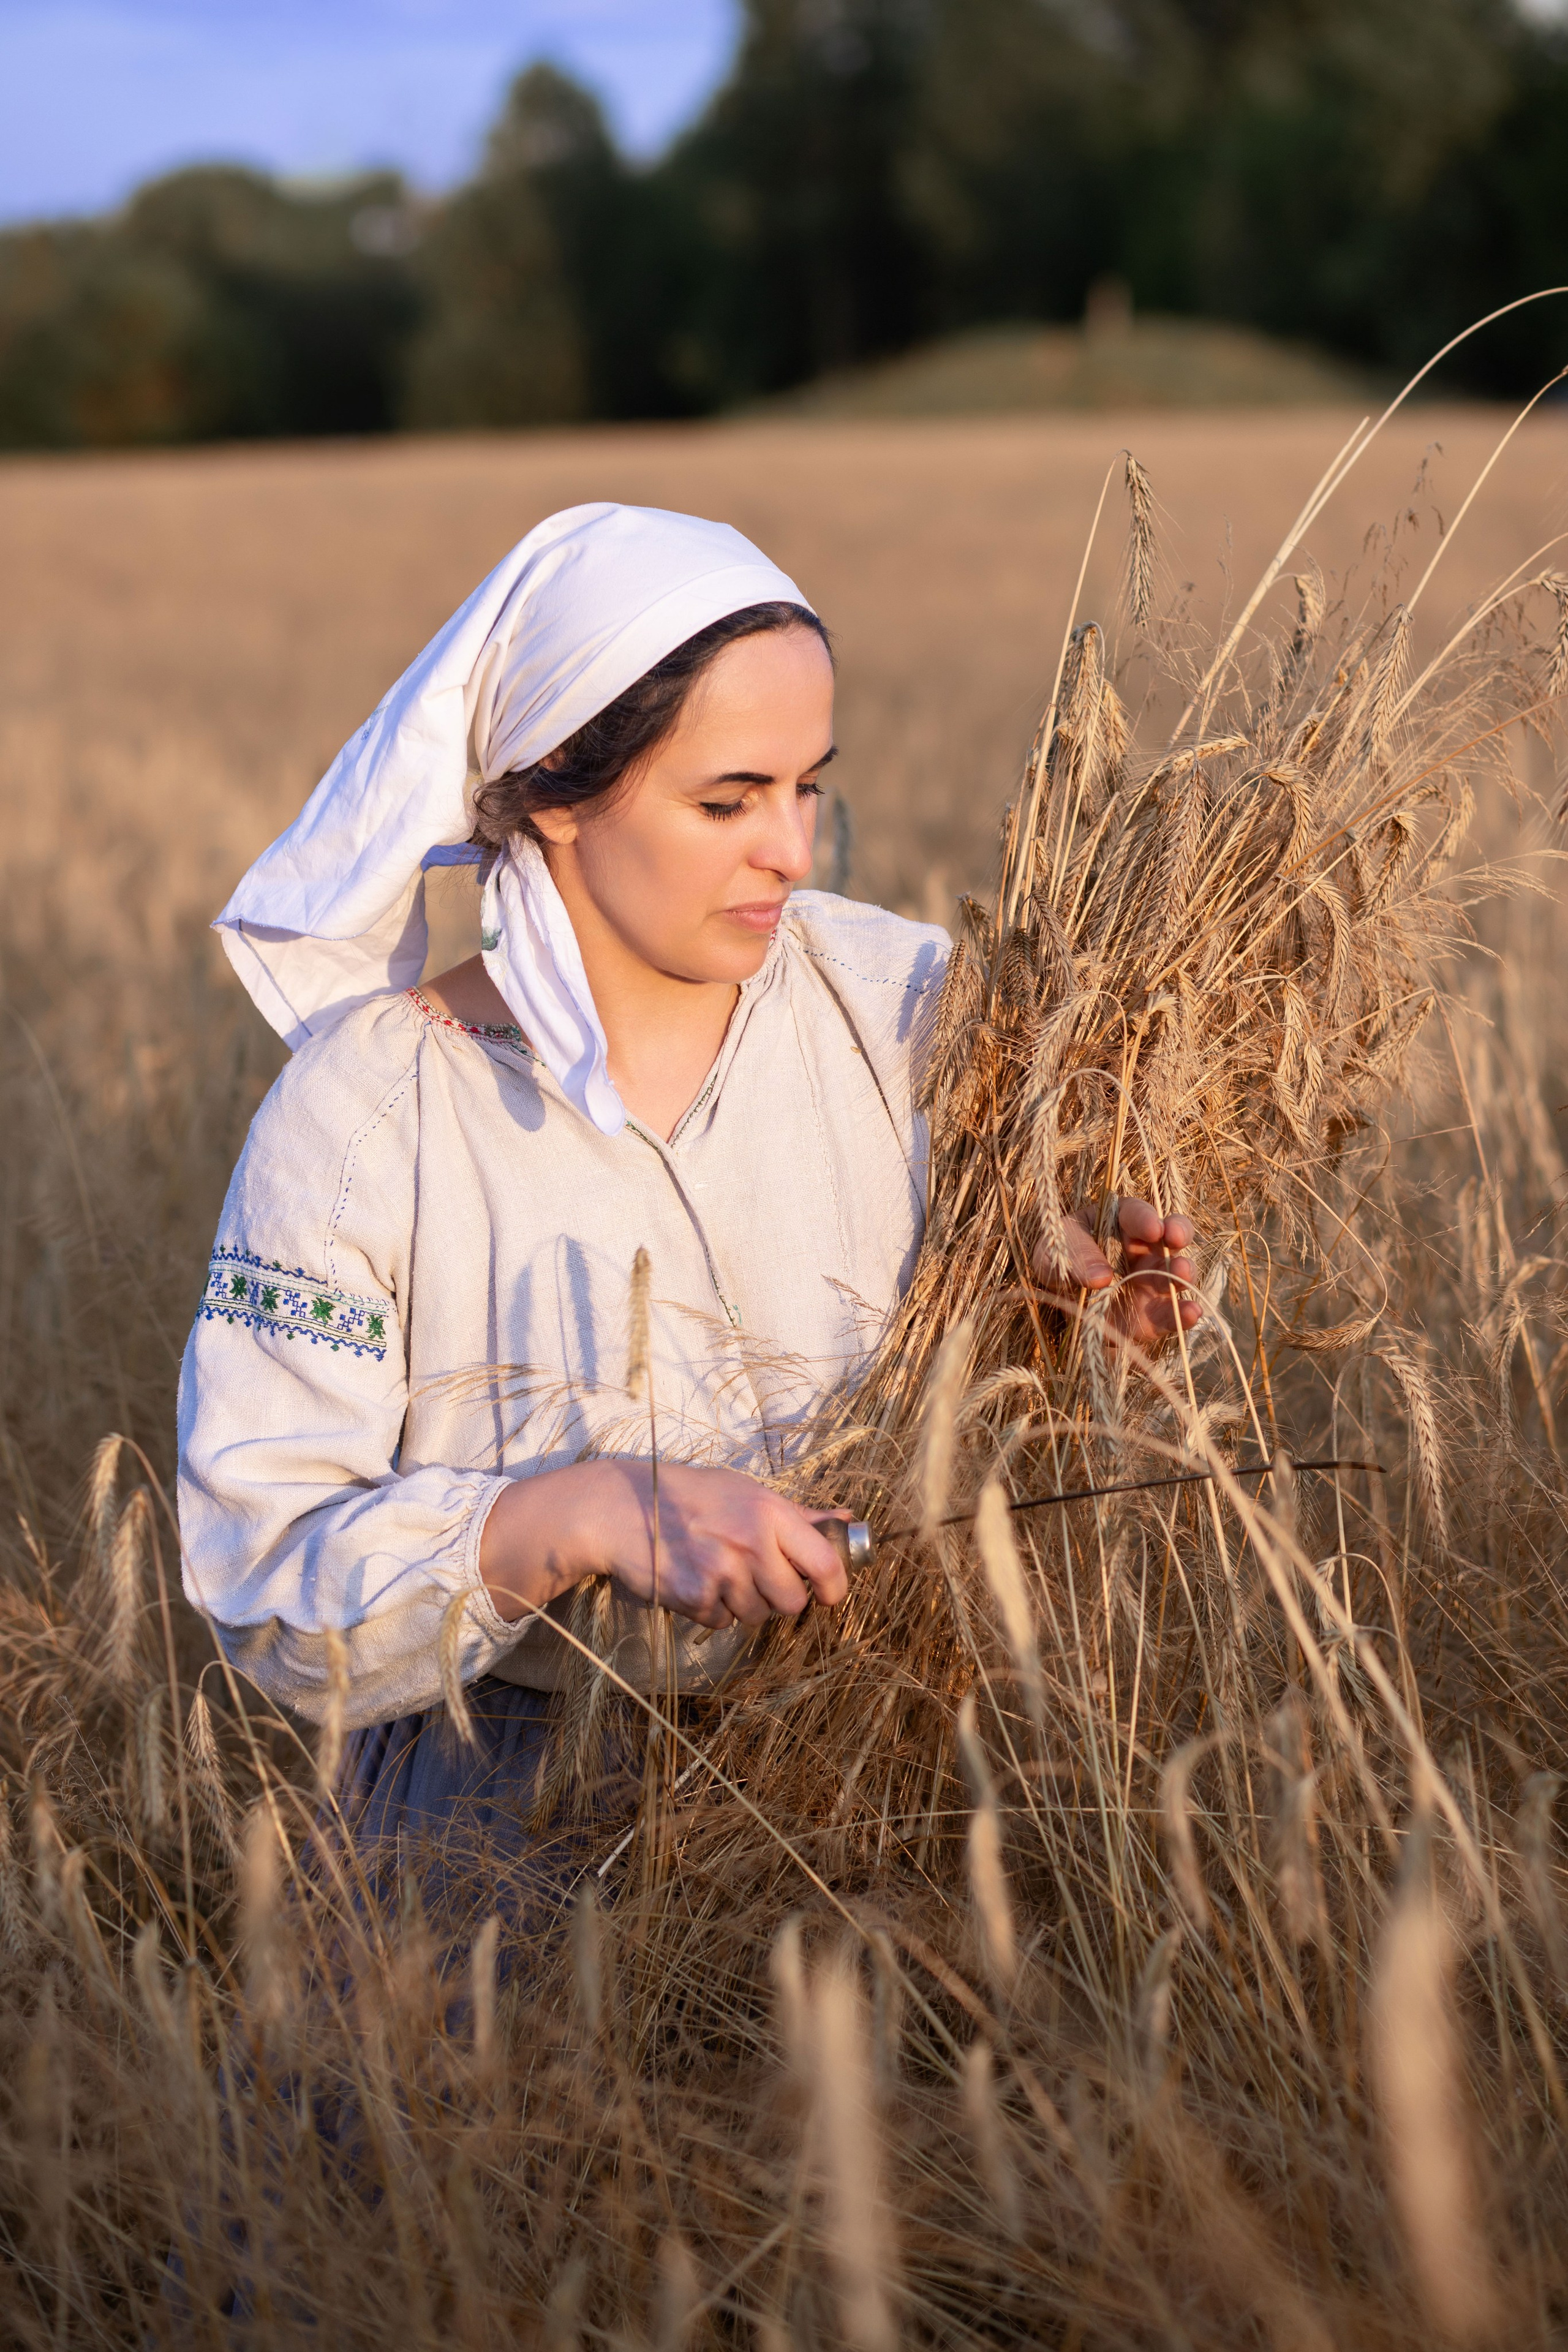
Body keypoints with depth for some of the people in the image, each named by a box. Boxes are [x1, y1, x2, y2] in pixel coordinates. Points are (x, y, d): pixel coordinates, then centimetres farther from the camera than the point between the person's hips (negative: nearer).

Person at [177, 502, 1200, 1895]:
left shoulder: (909, 1009, -1)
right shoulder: (367, 1108, -10)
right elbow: (262, 1576, -12)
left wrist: (1087, 1296, -8)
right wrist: (587, 1515, -26)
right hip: (515, 1809, -2)